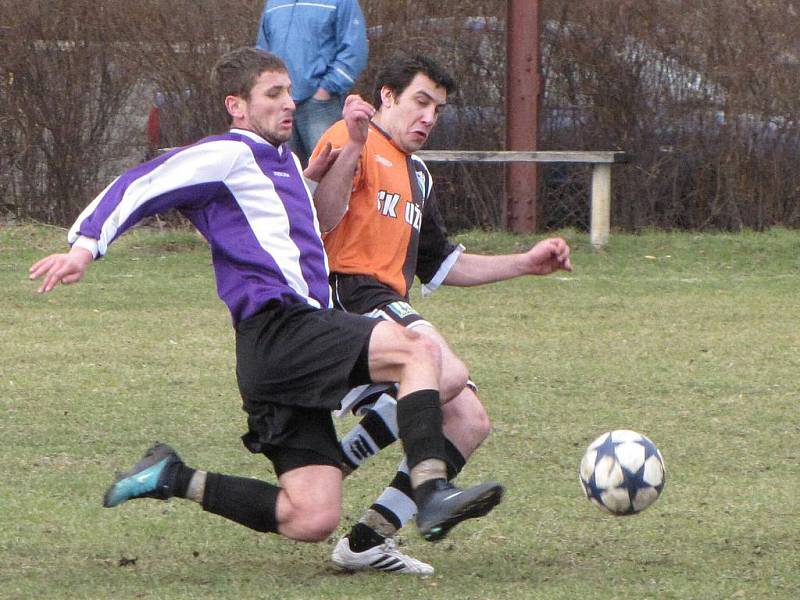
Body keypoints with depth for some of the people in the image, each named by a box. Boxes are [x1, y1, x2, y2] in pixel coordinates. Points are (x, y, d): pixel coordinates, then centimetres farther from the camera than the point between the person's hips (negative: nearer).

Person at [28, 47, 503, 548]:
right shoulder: (228, 155, 2)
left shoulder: (284, 162, 28)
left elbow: (316, 215, 47)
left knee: (311, 521, -1)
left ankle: (174, 479, 9)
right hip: (277, 329, -9)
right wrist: (85, 247, -19)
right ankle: (432, 493, -39)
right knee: (418, 351, -26)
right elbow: (138, 187, -4)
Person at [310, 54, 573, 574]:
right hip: (346, 293, -10)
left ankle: (367, 541, -2)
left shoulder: (417, 175, 30)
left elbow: (439, 265, 37)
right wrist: (350, 150, -30)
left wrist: (524, 264, 31)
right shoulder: (351, 143, -1)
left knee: (469, 422, -1)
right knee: (448, 374, -31)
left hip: (387, 307, 10)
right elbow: (321, 219, -17)